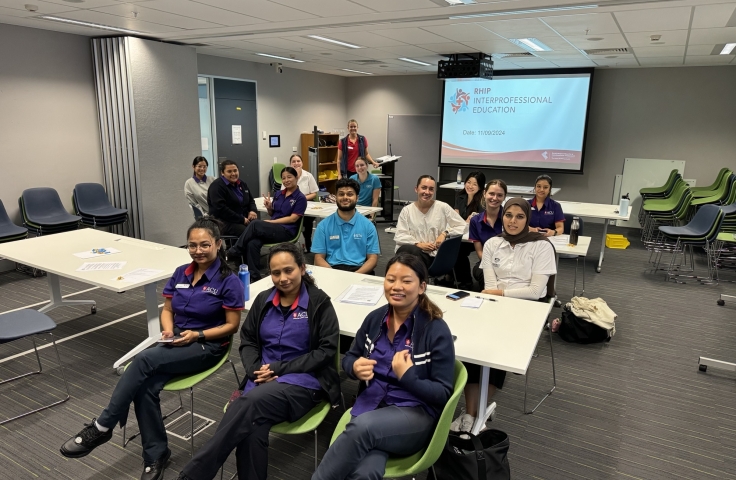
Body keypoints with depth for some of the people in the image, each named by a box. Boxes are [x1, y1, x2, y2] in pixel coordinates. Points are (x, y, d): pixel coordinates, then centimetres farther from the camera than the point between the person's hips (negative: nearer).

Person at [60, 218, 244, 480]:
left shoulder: (228, 281, -11)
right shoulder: (180, 274, 7)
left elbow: (232, 325, -9)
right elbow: (167, 310, 14)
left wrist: (197, 334, -19)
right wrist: (168, 331, -7)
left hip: (208, 346, -5)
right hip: (177, 342, 6)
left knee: (143, 359, -27)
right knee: (145, 387, -23)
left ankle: (102, 427, -13)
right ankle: (155, 455, -9)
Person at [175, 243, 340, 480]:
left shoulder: (319, 302, -3)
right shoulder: (263, 300, 11)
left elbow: (325, 351, -7)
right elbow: (248, 341, 15)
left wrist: (280, 368, -14)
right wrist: (256, 370, -6)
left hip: (304, 381, -4)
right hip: (263, 380, 4)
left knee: (250, 403, -32)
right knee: (251, 429, -29)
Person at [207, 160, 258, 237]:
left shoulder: (242, 184, 19)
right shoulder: (216, 186, -5)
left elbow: (251, 200, 30)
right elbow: (221, 209, -14)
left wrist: (253, 211, 4)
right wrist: (242, 219, -16)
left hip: (244, 219, 7)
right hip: (225, 222, -7)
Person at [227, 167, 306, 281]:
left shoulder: (300, 198, -2)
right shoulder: (278, 194, 16)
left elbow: (293, 218, -10)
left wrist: (270, 222, -14)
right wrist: (269, 207, -3)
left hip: (287, 231, -5)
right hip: (273, 229, 5)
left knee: (255, 224, -29)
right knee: (252, 244, -29)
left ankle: (234, 251, -16)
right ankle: (254, 277, -28)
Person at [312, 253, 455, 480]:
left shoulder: (436, 330, -10)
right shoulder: (375, 318, 3)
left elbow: (443, 394, -7)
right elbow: (348, 358, 15)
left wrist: (406, 377, -23)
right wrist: (355, 368, -9)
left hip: (416, 414, -2)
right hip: (371, 404, 3)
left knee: (362, 427, -34)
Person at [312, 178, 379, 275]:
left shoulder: (368, 225, 8)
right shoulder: (323, 225, 8)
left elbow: (373, 258, 5)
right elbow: (319, 258, 5)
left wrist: (356, 274, -14)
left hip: (359, 271, 0)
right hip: (332, 269, 0)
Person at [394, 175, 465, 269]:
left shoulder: (443, 207, 6)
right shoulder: (407, 210, 9)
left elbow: (462, 226, 7)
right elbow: (399, 236, 2)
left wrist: (445, 233, -8)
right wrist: (418, 244, -13)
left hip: (435, 255, 0)